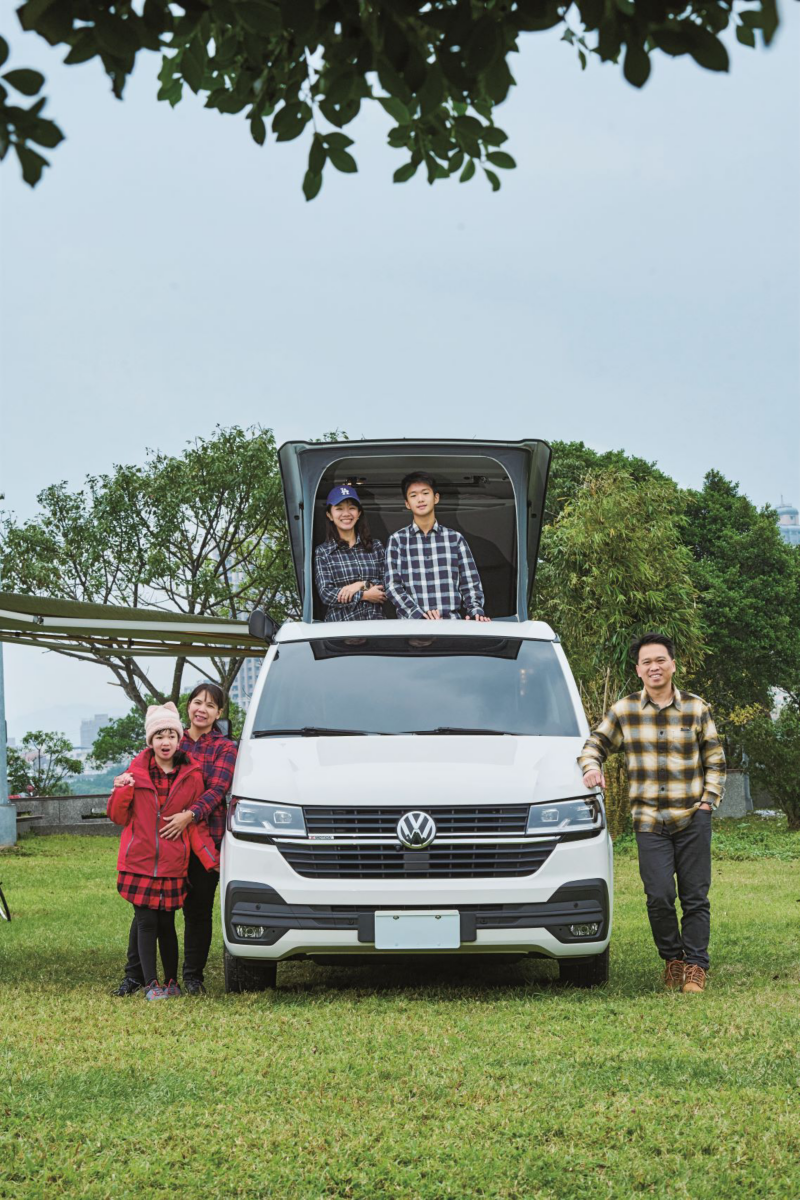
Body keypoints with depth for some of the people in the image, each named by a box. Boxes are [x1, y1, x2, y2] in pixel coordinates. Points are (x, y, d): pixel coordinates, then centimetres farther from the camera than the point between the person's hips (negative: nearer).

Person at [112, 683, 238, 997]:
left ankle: (193, 977, 16)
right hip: (160, 838, 2)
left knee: (198, 910, 4)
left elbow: (216, 791, -9)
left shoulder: (225, 749, 3)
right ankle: (134, 975, 8)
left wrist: (190, 815, -25)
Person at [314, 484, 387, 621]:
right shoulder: (322, 552, 7)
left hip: (375, 620, 1)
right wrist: (365, 595, -5)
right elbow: (326, 594, -1)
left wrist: (362, 584, -7)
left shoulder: (376, 546, 14)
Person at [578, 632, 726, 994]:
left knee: (695, 896, 1)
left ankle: (695, 965, 10)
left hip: (693, 819, 0)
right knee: (659, 897, -7)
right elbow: (595, 744, 13)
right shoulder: (623, 711, 4)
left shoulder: (696, 708, 6)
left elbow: (715, 760, 11)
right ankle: (671, 958, 13)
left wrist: (709, 799, 0)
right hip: (649, 821, 0)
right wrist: (592, 766, -9)